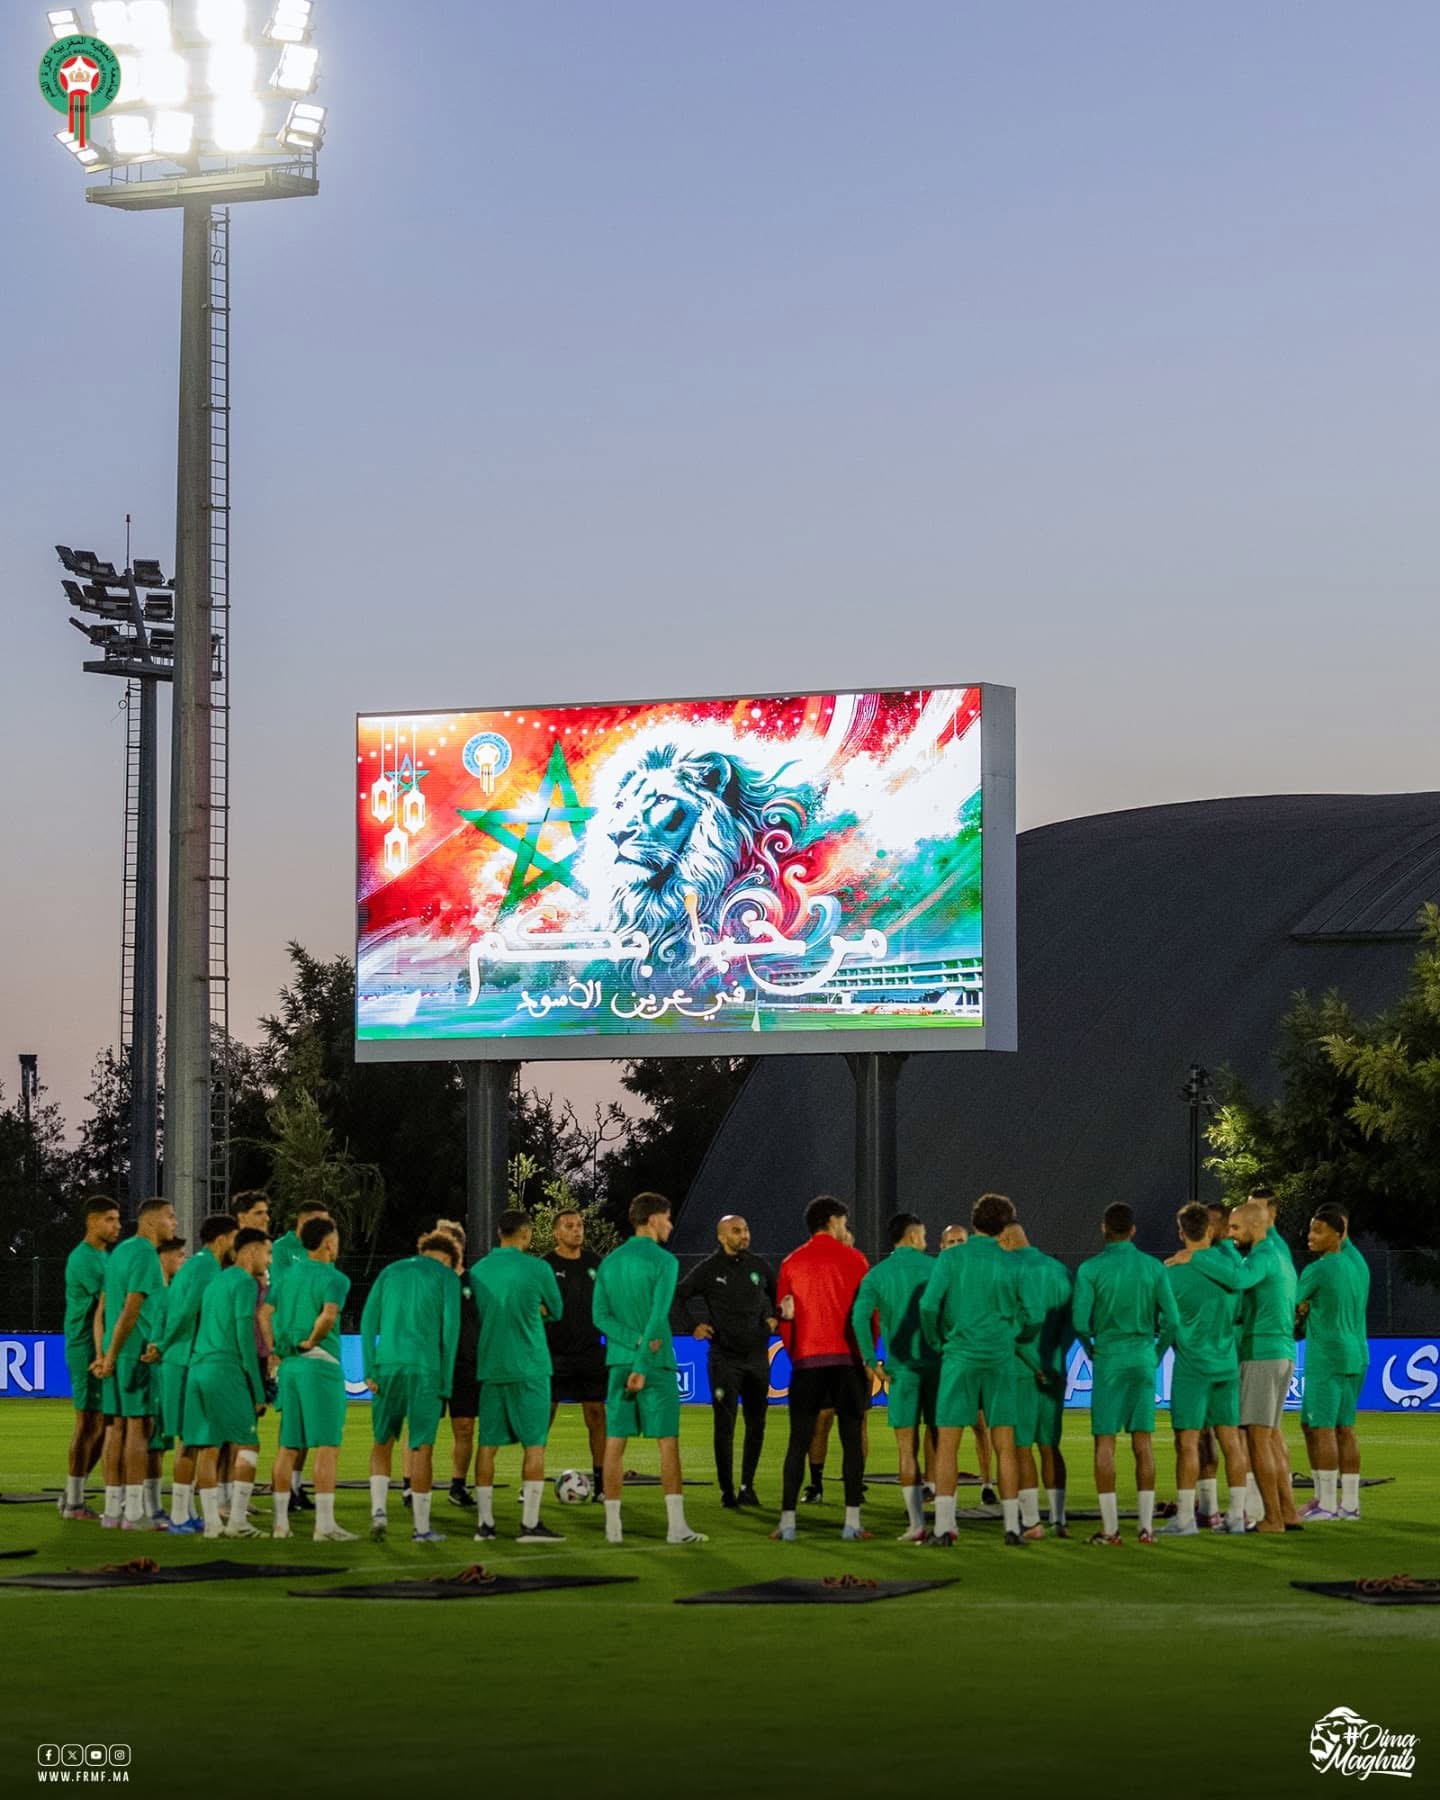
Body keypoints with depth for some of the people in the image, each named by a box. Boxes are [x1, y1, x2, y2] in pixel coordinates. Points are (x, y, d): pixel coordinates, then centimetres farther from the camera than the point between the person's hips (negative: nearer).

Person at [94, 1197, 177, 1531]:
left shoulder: (120, 1251, 17)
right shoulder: (146, 1255, -12)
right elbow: (131, 1310, -17)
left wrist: (107, 1352, 18)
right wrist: (111, 1355, -14)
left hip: (117, 1351, 9)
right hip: (139, 1353, -9)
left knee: (116, 1426, 9)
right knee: (139, 1426, -6)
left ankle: (113, 1510, 11)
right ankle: (134, 1513, -6)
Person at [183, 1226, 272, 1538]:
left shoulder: (217, 1281, 21)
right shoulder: (245, 1282, -6)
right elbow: (245, 1337, -11)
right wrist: (258, 1390, -9)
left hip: (198, 1369, 8)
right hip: (226, 1371, -8)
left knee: (207, 1448, 5)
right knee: (247, 1445, -2)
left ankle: (211, 1521, 4)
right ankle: (237, 1520, -7)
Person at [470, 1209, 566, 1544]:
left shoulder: (478, 1271, 7)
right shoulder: (538, 1268, -7)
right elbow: (555, 1311, 6)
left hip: (490, 1367, 4)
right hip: (529, 1368, -4)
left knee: (487, 1444, 7)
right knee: (534, 1445, -1)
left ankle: (484, 1522, 7)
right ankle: (530, 1523, -4)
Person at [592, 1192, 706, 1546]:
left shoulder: (610, 1262, 10)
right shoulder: (663, 1261, -7)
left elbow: (601, 1316, 3)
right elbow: (658, 1316, -15)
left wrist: (635, 1341, -7)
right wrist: (643, 1365, -16)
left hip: (618, 1359, 5)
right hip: (657, 1361, -5)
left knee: (615, 1443, 4)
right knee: (668, 1442, -1)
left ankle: (612, 1525, 3)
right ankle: (676, 1526, -4)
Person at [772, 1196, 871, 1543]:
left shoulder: (791, 1263, 7)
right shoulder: (853, 1259, 1)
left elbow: (783, 1315, 9)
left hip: (806, 1359, 2)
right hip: (847, 1358, -2)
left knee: (799, 1440, 3)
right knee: (852, 1438, 2)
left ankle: (787, 1520, -2)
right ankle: (852, 1520, -3)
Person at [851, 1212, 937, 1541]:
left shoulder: (876, 1275, 2)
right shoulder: (935, 1268, 3)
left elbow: (860, 1317, -11)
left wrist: (871, 1362, -5)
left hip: (902, 1367, -1)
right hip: (938, 1364, 1)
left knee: (907, 1448, 3)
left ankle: (916, 1524, -1)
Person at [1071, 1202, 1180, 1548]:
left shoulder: (1090, 1269, -5)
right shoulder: (1154, 1267, 2)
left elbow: (1081, 1322, -9)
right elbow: (1171, 1320, 0)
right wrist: (1156, 1354, 14)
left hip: (1108, 1361, -2)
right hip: (1143, 1360, 3)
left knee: (1105, 1442, 2)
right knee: (1143, 1442, 6)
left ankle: (1110, 1528, -1)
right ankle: (1146, 1525, 6)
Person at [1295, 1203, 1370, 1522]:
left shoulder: (1317, 1270, -12)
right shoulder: (1358, 1264, 11)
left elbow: (1292, 1303, -2)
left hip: (1326, 1358, -8)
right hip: (1356, 1356, 8)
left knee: (1321, 1427, -6)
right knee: (1345, 1428, 10)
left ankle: (1326, 1502, -9)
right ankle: (1350, 1503, 10)